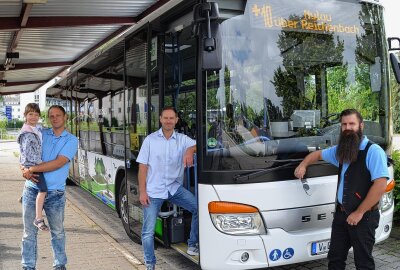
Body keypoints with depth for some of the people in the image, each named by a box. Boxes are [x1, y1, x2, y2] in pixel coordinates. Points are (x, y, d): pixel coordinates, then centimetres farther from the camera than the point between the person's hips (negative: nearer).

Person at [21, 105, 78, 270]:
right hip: (32, 189, 2)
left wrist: (32, 169, -15)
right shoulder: (41, 134, 8)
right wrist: (26, 170, -9)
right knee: (29, 232, 6)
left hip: (55, 193, -2)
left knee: (58, 232, 12)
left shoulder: (71, 140, -2)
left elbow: (58, 163, -14)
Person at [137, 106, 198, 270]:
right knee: (148, 231, -2)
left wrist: (190, 150, -33)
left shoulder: (182, 139, 4)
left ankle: (193, 244, 7)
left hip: (175, 188, 2)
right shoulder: (150, 140, 1)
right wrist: (142, 192, -6)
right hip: (153, 191, -2)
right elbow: (143, 167, -1)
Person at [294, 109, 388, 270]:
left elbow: (380, 185, -22)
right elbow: (318, 154, 29)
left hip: (363, 216, -7)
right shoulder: (340, 150, 11)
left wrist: (359, 212, -20)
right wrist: (303, 165, 11)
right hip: (341, 213, 7)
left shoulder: (373, 151, -14)